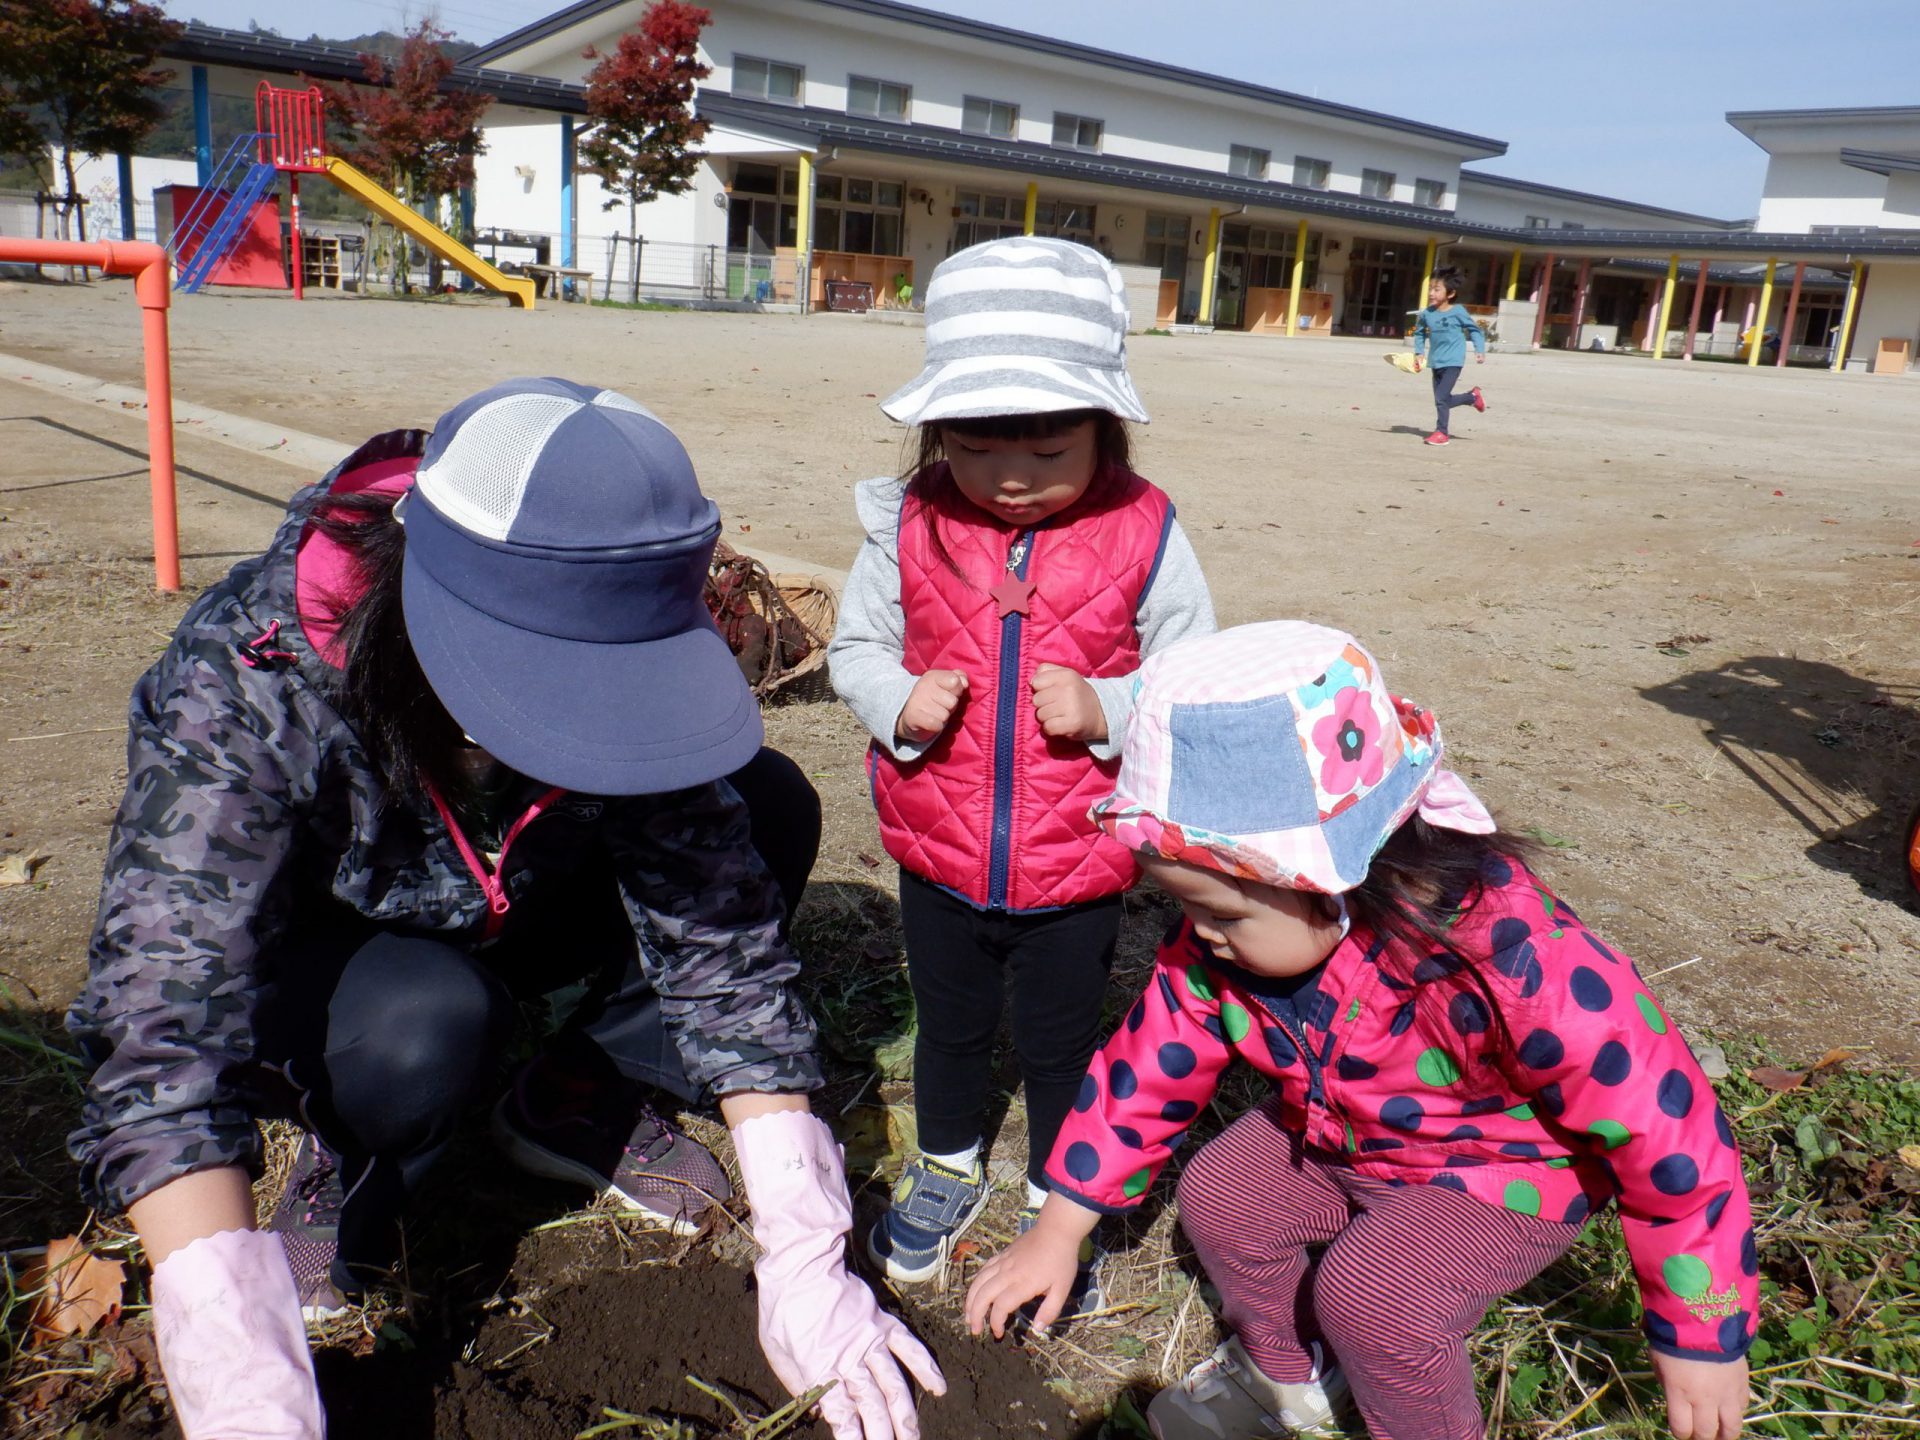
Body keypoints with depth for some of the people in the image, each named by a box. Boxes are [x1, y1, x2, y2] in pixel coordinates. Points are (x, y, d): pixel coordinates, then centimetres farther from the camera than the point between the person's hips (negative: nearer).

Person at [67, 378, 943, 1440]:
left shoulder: (609, 664, -27)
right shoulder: (244, 685, -36)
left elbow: (719, 937, -26)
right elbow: (163, 1036, -42)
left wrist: (805, 1268, -30)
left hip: (504, 913, 3)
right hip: (305, 951, -3)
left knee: (768, 808, -18)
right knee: (423, 1024, -37)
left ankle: (571, 1105, 1)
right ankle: (346, 1180, -2)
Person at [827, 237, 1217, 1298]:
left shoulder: (1142, 538, -15)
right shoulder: (910, 527, -10)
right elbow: (856, 645, 2)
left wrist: (1106, 712, -26)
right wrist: (898, 702, -19)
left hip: (1075, 867, -2)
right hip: (938, 854, 2)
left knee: (1061, 1050, 18)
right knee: (949, 1028, 24)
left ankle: (1059, 1203, 44)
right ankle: (947, 1172, 51)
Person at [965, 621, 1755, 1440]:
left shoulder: (1514, 964, -41)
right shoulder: (1231, 935, -22)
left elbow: (1663, 1124, -32)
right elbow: (1153, 1062, -10)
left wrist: (1701, 1337, -20)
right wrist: (1057, 1232, -4)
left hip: (1507, 1172, -6)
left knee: (1369, 1294, -23)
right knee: (1217, 1195, 1)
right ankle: (1287, 1373, 30)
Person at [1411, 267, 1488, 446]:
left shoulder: (1457, 312, -11)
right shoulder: (1427, 313, 0)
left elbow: (1474, 329, -1)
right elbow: (1420, 332, 17)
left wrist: (1479, 350, -8)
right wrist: (1419, 353, 6)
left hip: (1452, 362, -6)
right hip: (1436, 362, 6)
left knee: (1441, 398, -13)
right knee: (1444, 400, 14)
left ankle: (1441, 432, 1)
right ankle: (1472, 397, 39)